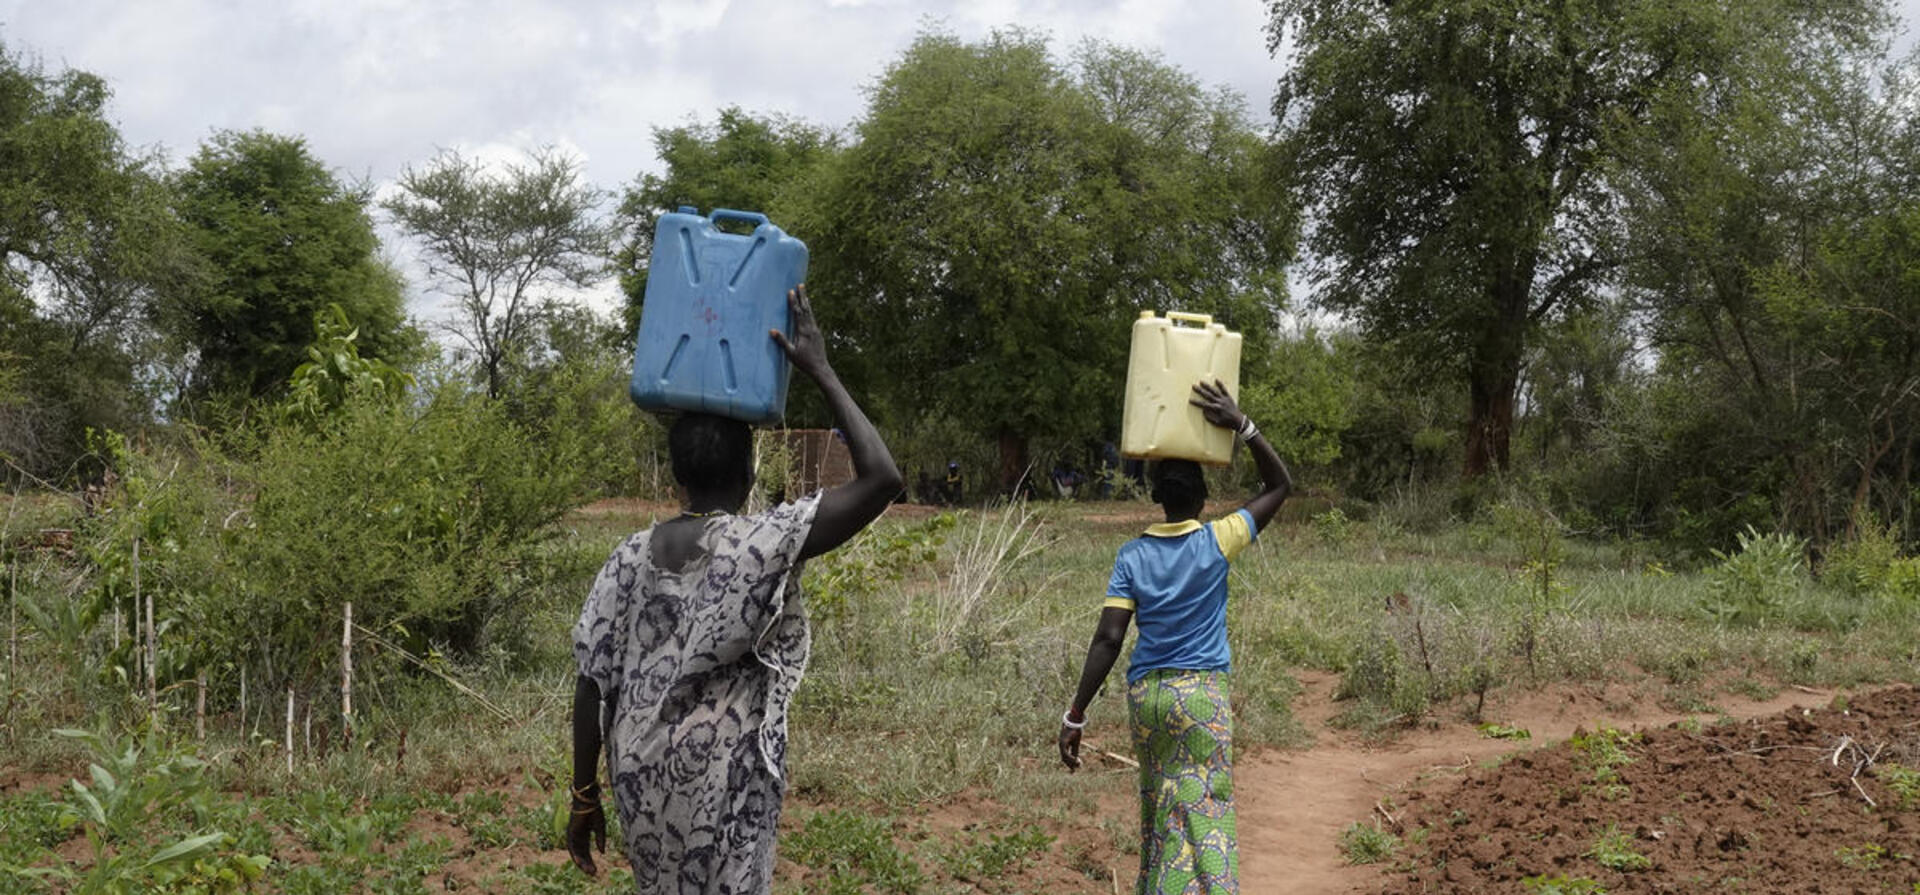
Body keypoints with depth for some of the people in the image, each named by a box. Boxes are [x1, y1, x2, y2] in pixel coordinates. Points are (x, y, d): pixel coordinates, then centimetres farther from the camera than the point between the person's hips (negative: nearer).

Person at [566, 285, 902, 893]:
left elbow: (592, 683, 0)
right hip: (725, 779, -5)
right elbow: (881, 479, -17)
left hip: (644, 776, 5)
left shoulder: (631, 556, 1)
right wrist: (821, 373, -10)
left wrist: (585, 797, 8)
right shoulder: (764, 544, -14)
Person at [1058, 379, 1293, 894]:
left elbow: (1108, 640, -7)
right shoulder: (1217, 543, -4)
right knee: (1204, 813, -6)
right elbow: (1280, 486, 6)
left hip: (1145, 694, 3)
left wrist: (1075, 716, -5)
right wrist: (1241, 426, -2)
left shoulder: (1131, 557, 1)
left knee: (1156, 809, 17)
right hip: (1203, 693, -3)